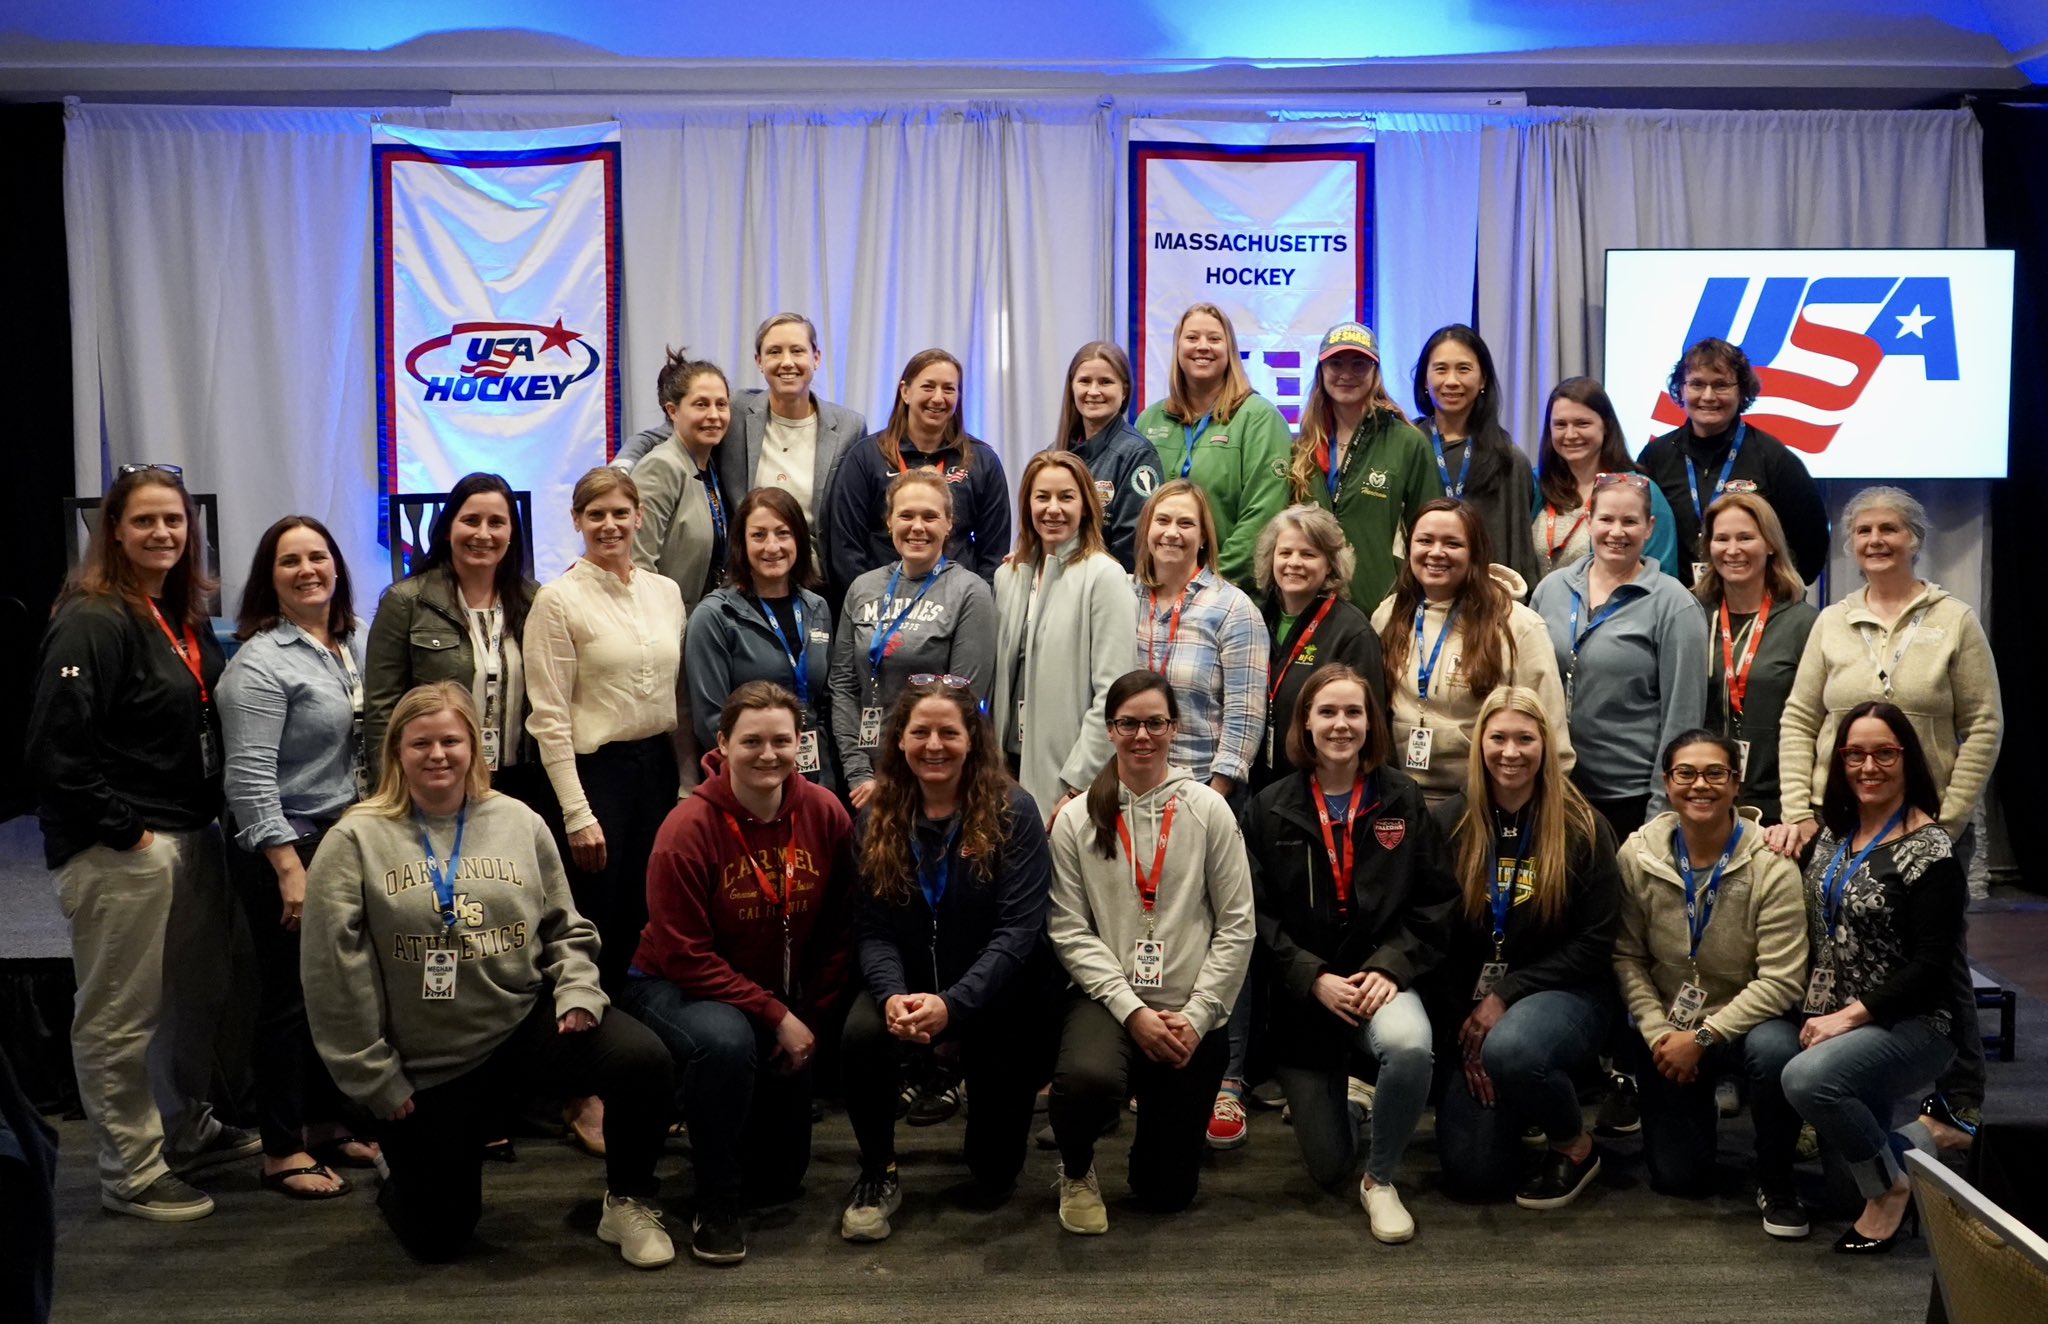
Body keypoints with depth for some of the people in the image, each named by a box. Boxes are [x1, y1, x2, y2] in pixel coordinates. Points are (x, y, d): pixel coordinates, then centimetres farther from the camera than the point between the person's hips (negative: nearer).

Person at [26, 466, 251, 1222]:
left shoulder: (187, 619, 11)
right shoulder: (91, 620, -14)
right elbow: (54, 748, -20)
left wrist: (208, 818, 10)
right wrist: (121, 828, -17)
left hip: (191, 837, 9)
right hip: (119, 849, -9)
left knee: (199, 995, 19)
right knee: (120, 1016, 2)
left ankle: (187, 1130, 37)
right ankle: (130, 1173, 14)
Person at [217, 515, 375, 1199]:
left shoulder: (356, 642, 10)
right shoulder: (260, 663, -13)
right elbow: (250, 779, -18)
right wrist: (290, 869, -20)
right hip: (287, 847, -7)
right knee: (292, 997, 1)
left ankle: (330, 1124, 27)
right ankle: (282, 1151, 13)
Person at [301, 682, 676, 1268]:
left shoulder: (519, 822, 3)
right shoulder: (356, 841, -6)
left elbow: (566, 929, 9)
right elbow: (334, 977, -7)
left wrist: (578, 994, -10)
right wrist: (376, 1079, -8)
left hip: (528, 1020, 2)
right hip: (425, 1065, -1)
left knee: (644, 1063, -25)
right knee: (437, 1237, 5)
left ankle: (628, 1205, 0)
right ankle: (402, 1168, 42)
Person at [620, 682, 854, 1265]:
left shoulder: (826, 815, -11)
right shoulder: (689, 829, -23)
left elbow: (836, 933, -2)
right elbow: (685, 957, -21)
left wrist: (809, 1018, -8)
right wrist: (775, 1017, -23)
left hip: (787, 1003, 5)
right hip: (678, 986, -4)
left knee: (780, 1179, 6)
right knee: (726, 1041, -40)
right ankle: (715, 1207, -19)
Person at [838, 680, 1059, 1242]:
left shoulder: (1012, 812, -13)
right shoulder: (879, 817, -2)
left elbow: (1018, 928, -19)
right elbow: (874, 928, -6)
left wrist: (952, 1004, -30)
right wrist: (892, 995, -26)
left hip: (997, 991, -2)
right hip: (909, 984, 2)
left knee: (995, 1179, 3)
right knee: (861, 1035, -33)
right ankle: (877, 1174, -8)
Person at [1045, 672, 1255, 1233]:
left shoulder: (1208, 811, 1)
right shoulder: (1077, 820, 0)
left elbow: (1236, 926, 0)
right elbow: (1069, 930, -4)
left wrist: (1195, 1017, -8)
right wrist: (1133, 1011, -14)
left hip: (1191, 1014, 1)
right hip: (1108, 999, -1)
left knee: (1166, 1191, 3)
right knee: (1086, 1079, -37)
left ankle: (1162, 1114, 40)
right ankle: (1077, 1170, -1)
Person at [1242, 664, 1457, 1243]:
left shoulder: (1403, 801, 3)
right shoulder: (1269, 810, 1)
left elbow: (1434, 901, 0)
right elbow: (1258, 913, -4)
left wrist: (1389, 969, -14)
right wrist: (1314, 979, -16)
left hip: (1380, 981, 0)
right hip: (1301, 995, 0)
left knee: (1410, 1046, -38)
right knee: (1328, 1168, 2)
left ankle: (1381, 1179, -10)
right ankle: (1333, 1104, 41)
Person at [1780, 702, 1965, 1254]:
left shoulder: (1928, 850, -11)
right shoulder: (1833, 832, 9)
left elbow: (1932, 963, -16)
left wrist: (1849, 1016, -20)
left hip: (1909, 1023, -7)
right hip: (1831, 1019, 7)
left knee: (1807, 1078, -31)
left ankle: (1890, 1186, -6)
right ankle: (1915, 1142, 25)